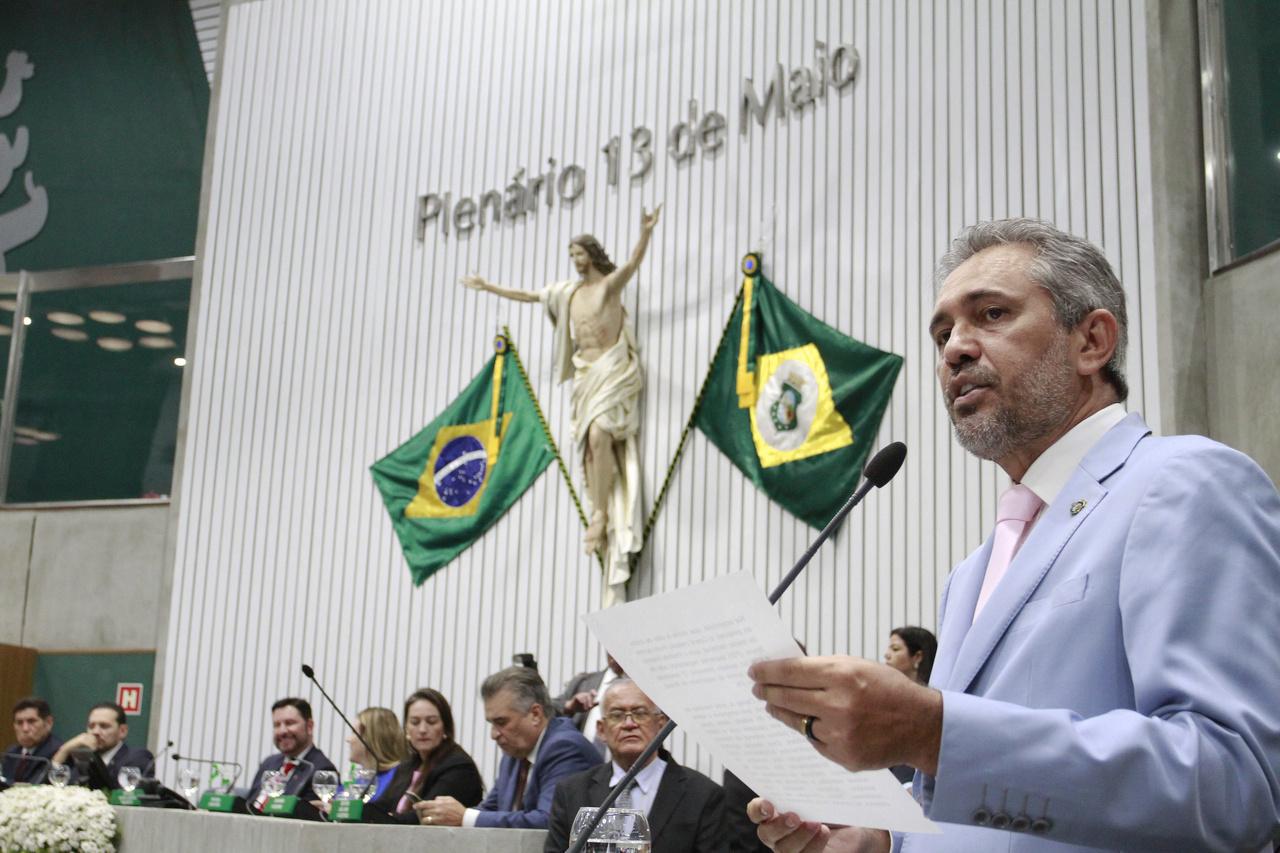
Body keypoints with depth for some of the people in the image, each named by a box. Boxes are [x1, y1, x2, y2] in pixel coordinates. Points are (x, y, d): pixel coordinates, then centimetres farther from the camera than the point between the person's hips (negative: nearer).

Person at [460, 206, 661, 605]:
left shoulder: (610, 283, 1)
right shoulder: (568, 291, 19)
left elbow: (633, 263, -19)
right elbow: (525, 296, 29)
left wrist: (646, 233, -37)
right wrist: (488, 287, 34)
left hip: (613, 370, -6)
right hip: (586, 374, 6)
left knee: (599, 435, -24)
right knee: (590, 445, -5)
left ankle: (600, 514, -19)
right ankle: (600, 518, -8)